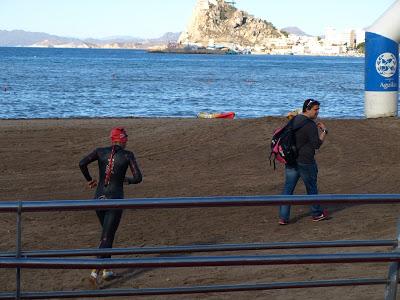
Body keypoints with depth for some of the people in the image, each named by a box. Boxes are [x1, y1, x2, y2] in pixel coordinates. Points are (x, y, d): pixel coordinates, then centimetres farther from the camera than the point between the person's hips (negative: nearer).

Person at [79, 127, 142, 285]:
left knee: (107, 232, 22)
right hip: (115, 199, -4)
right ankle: (95, 271, -19)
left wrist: (89, 179, 6)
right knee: (107, 237, -3)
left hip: (99, 198, 4)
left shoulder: (101, 152, 2)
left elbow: (82, 163, -9)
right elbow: (138, 178, -9)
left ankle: (106, 270, 24)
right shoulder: (128, 155, -5)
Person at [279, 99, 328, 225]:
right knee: (311, 188, 12)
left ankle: (283, 217, 0)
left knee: (288, 188, 5)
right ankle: (317, 214, 27)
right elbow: (317, 144, -20)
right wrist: (324, 131, -11)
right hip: (305, 161, -7)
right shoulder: (310, 125, -18)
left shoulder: (294, 120, 8)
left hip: (291, 160, 7)